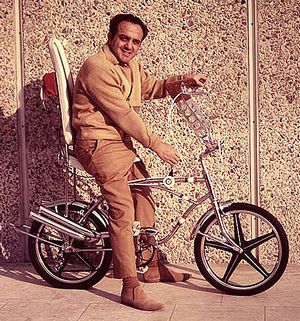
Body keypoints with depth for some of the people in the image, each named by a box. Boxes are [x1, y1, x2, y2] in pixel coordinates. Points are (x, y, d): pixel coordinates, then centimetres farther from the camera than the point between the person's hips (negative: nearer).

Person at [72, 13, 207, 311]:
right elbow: (123, 114, -21)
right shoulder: (97, 67, -18)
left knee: (144, 199, 15)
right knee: (123, 209, -19)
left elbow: (151, 87, 23)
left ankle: (153, 267, 30)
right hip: (100, 144, -10)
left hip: (122, 144, 10)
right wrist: (156, 144, -17)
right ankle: (130, 288, -16)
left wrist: (182, 80, 4)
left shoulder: (131, 66, 12)